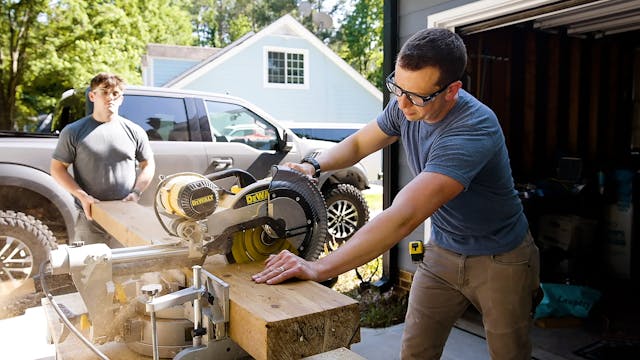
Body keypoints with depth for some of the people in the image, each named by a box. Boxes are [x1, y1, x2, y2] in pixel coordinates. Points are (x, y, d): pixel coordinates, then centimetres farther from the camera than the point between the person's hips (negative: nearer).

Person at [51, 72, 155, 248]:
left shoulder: (134, 131, 6)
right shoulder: (73, 132, 3)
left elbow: (148, 165, 12)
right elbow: (57, 168, 4)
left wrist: (136, 193, -4)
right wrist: (82, 196, -10)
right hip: (89, 217, -1)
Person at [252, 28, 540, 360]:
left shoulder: (473, 130, -35)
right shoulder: (405, 106, -12)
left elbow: (404, 217, -44)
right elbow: (358, 143, 6)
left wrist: (320, 268, -47)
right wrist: (313, 165, -15)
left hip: (500, 259, -5)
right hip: (443, 250, 5)